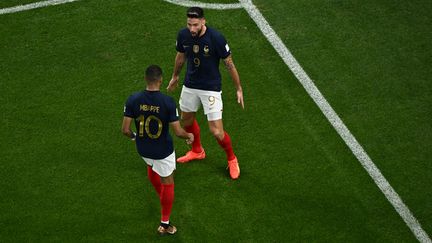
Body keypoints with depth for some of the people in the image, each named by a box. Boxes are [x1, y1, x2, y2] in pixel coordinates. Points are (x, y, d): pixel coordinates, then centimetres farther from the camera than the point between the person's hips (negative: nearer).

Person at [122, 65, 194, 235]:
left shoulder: (133, 100, -18)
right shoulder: (168, 102, -25)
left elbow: (125, 129, -13)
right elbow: (178, 132, -21)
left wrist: (133, 136, 11)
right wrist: (189, 136, 2)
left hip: (143, 149, 3)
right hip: (163, 151, -3)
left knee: (151, 166, 37)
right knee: (168, 183, 16)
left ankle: (162, 196, 58)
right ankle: (165, 224, 26)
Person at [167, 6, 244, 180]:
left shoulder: (216, 38, -24)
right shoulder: (183, 35, -11)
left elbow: (229, 64, -12)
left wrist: (239, 89, -6)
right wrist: (174, 77, 24)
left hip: (211, 88, -5)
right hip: (190, 85, 5)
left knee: (216, 131, -7)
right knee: (187, 119, 22)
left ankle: (231, 159, 22)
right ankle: (197, 151, 51)